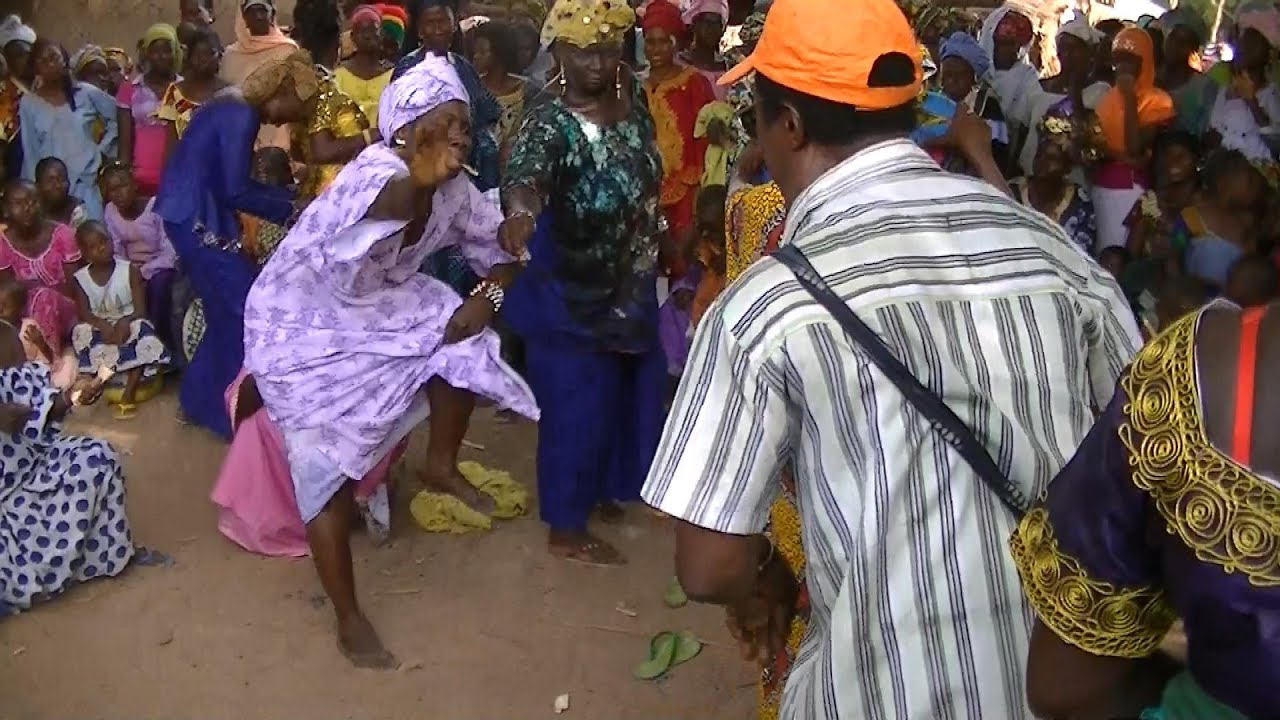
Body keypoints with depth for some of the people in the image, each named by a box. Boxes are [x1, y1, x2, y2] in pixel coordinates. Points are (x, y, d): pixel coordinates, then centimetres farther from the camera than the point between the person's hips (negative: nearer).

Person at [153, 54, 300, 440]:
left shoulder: (234, 110, 14)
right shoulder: (242, 117, -17)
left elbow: (233, 182, 17)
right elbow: (236, 191, -19)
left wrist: (291, 195, 12)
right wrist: (290, 208, -8)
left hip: (192, 215, 10)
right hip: (198, 218, -10)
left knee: (228, 310, 16)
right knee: (245, 309, -4)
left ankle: (200, 401, 25)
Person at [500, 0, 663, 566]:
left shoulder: (633, 97, -3)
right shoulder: (550, 123, -24)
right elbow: (526, 172, -46)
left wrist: (660, 236, 18)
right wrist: (521, 210, -67)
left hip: (629, 281, 8)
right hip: (570, 290, -7)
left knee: (623, 392, 21)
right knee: (576, 401, 2)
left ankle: (598, 488, 43)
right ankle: (566, 528, 19)